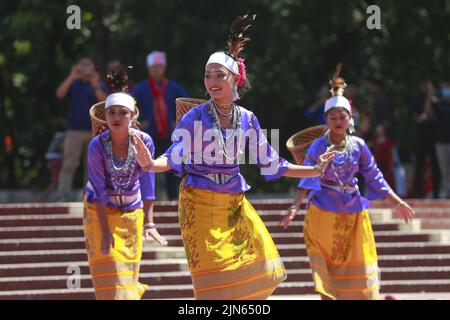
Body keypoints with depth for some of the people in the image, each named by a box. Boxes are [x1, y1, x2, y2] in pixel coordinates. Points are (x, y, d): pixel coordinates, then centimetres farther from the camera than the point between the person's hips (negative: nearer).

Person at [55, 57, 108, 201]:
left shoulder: (99, 84, 8)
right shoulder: (73, 83, 9)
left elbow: (104, 101, -8)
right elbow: (59, 94, -7)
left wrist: (95, 85, -23)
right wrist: (71, 77, -18)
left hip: (94, 131, 1)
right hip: (74, 130, -1)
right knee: (68, 165, -9)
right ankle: (62, 196, -14)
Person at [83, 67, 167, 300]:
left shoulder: (143, 141, -18)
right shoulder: (97, 146, -21)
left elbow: (147, 184, -18)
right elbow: (99, 191, -21)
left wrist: (149, 222, -24)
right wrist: (105, 231, -24)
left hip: (132, 209, 2)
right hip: (100, 210, -2)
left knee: (129, 266, 4)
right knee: (109, 266, -8)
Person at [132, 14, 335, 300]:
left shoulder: (247, 120, 3)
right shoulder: (195, 117, -9)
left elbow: (269, 164, 11)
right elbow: (174, 159, -14)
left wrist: (314, 171, 10)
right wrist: (150, 164, -36)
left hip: (235, 203, 5)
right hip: (200, 202, -5)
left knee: (262, 267, 2)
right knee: (213, 276, -9)